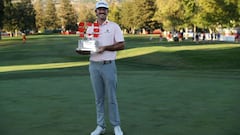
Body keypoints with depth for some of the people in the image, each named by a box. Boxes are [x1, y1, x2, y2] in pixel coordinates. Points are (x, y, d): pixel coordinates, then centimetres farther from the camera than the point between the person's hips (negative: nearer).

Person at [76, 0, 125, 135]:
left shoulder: (114, 26, -1)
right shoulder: (90, 28, 10)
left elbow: (122, 45, -6)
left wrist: (105, 48, -16)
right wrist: (81, 51, -11)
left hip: (109, 65, -3)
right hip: (94, 66, 3)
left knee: (112, 97, 2)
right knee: (99, 98, 9)